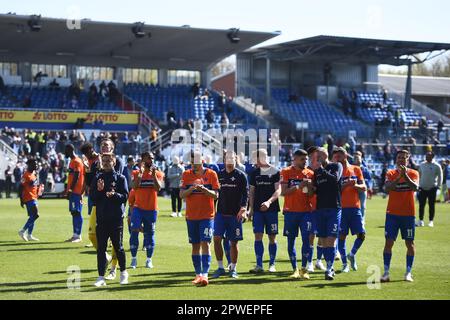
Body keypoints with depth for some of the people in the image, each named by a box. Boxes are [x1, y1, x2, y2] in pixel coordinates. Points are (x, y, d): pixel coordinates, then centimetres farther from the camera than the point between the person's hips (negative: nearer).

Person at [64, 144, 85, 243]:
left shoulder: (76, 162, -12)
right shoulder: (73, 161, 19)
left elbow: (76, 177, -18)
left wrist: (70, 190, -19)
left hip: (76, 191, -10)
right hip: (73, 191, 10)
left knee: (77, 212, -8)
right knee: (74, 212, 10)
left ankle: (78, 236, -7)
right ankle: (75, 235, 13)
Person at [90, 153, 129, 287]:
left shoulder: (120, 178, 2)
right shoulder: (97, 178, 10)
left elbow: (125, 196, -5)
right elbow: (91, 195, 6)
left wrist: (114, 194, -22)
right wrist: (99, 190, -13)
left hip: (116, 217, -2)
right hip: (101, 218, 3)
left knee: (118, 247, 4)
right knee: (101, 248, 1)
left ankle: (123, 273, 23)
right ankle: (101, 277, 3)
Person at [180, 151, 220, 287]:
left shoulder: (211, 174, -1)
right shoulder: (186, 174, 5)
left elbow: (215, 195, -4)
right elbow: (181, 194, -1)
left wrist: (204, 189, -22)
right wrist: (191, 189, -20)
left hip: (207, 215, -3)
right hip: (191, 216, 3)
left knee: (205, 243, -13)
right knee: (195, 245, 8)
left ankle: (205, 274, -18)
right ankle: (198, 274, 16)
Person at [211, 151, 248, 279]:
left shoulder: (241, 176, 1)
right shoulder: (219, 175, 11)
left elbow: (246, 194, -4)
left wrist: (243, 209, -15)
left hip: (235, 214, -3)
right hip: (221, 213, 3)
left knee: (234, 242, 2)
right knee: (217, 239, -7)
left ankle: (233, 269, 14)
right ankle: (220, 268, 4)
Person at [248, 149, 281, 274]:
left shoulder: (275, 172, -1)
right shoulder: (254, 173, 10)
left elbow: (278, 190, -8)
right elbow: (252, 192, 14)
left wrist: (269, 202, -24)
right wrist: (251, 209, 9)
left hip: (271, 209, -3)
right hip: (258, 209, 3)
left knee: (272, 237, 2)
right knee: (258, 236, -4)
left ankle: (272, 264, 10)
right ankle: (259, 265, -3)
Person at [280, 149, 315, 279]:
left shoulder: (310, 173, 9)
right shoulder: (286, 172, 2)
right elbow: (283, 192, -6)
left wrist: (310, 186, -12)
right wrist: (298, 186, -17)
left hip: (306, 211, 1)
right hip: (290, 211, -1)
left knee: (307, 239, -10)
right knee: (291, 241, 3)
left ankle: (304, 269, -3)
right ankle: (295, 269, 13)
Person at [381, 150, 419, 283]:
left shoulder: (413, 173, 2)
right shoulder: (391, 173, 4)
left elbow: (415, 187, -17)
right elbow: (387, 188, -14)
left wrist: (405, 175, -27)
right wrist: (398, 177, -25)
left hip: (408, 214, 0)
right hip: (392, 213, 0)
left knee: (409, 243, 4)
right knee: (389, 242, -5)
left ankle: (408, 272, 13)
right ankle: (386, 273, -3)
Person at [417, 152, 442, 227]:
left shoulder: (437, 166, -4)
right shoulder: (422, 165, 7)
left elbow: (440, 177, 0)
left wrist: (438, 186, -6)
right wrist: (418, 185, 11)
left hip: (432, 188, -3)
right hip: (422, 188, 3)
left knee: (431, 205, 2)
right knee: (421, 205, 2)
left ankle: (431, 221, 9)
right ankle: (420, 220, 9)